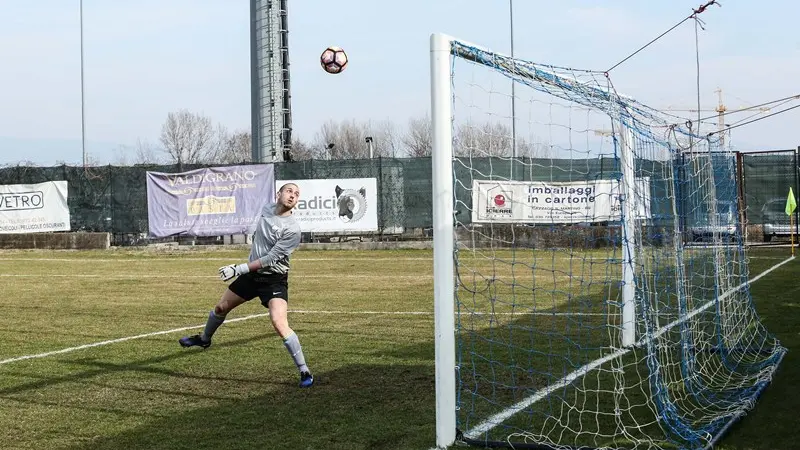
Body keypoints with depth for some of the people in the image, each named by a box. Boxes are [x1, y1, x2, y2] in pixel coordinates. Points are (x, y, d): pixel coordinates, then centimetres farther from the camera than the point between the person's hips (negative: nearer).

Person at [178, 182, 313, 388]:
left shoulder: (293, 230, -22)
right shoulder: (267, 208, -1)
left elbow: (270, 259, -25)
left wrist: (239, 269, -26)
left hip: (274, 280, -7)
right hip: (252, 274, 7)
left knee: (279, 324, -25)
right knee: (220, 307, 20)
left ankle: (305, 372, -16)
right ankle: (204, 339, 51)